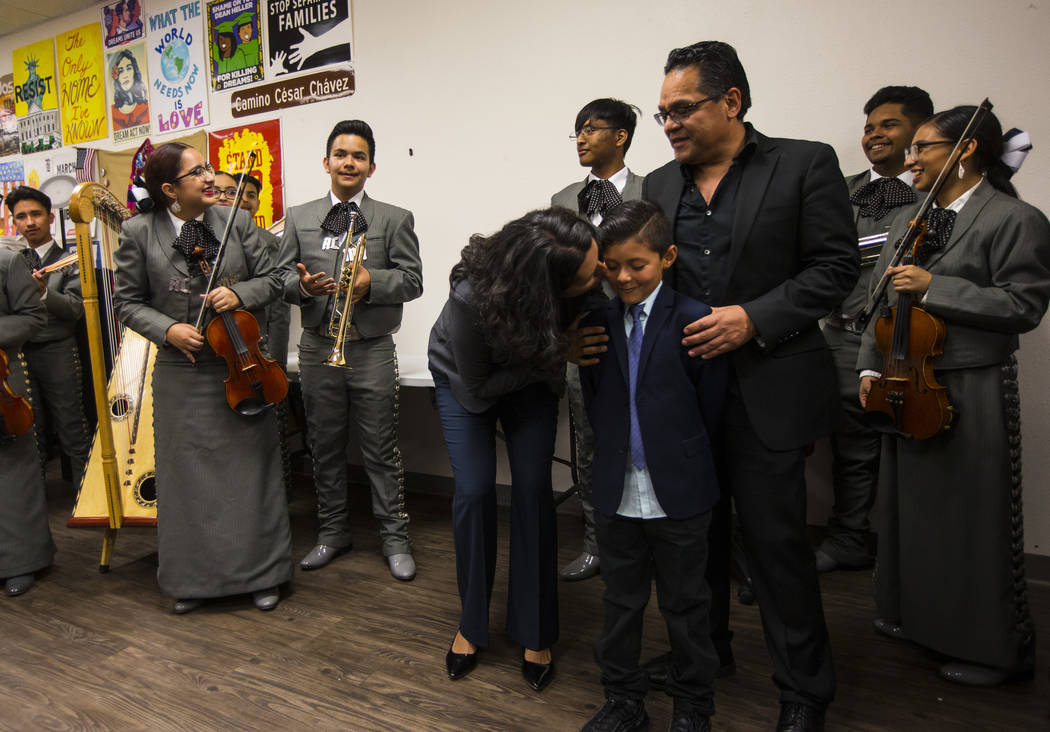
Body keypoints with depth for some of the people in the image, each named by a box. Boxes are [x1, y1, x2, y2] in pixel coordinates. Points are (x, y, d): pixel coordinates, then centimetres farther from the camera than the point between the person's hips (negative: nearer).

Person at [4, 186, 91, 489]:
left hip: (57, 353, -4)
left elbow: (76, 309, -10)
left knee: (71, 427, -2)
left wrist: (44, 292, -25)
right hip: (16, 353, 4)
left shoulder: (69, 261, 3)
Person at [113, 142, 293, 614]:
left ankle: (260, 574, 23)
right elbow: (127, 301, 4)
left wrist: (239, 293, -14)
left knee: (251, 470, 7)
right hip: (182, 373, 0)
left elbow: (272, 279, 5)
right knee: (187, 476, 9)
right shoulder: (139, 233, -1)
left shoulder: (237, 222, 1)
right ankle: (192, 578, 27)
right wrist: (167, 329, -12)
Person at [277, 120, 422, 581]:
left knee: (381, 448, 2)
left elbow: (412, 280, -1)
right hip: (317, 348, 3)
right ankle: (333, 530, 28)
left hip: (372, 350, -2)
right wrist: (302, 285, -13)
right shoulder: (299, 218, 11)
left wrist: (372, 281, -18)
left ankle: (394, 537, 15)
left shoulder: (395, 219, 5)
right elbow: (281, 277, 9)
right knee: (325, 445, 12)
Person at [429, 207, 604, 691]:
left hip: (531, 371, 3)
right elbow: (475, 393, -25)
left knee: (533, 488, -6)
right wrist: (552, 357, -31)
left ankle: (534, 631, 11)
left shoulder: (585, 280, -31)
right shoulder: (469, 298, -40)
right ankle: (472, 623, 16)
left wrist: (562, 347, -27)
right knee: (475, 491, -8)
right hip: (465, 380, -2)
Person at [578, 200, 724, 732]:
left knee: (685, 604, 14)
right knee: (621, 600, 18)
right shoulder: (596, 322, 2)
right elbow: (594, 400, 8)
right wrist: (613, 449, 1)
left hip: (678, 493, -3)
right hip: (616, 491, 4)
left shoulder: (694, 320, -10)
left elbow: (710, 405, -5)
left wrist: (683, 460, 1)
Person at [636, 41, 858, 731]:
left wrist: (754, 318, -19)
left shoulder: (805, 164, -4)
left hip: (766, 389, -5)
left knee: (776, 539, 3)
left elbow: (837, 265, -8)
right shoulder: (660, 184, 10)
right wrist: (607, 329, -10)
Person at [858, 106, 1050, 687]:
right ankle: (916, 616, 35)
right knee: (909, 504, 16)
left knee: (974, 519, 2)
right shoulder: (909, 221, 15)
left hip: (973, 392, -7)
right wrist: (871, 366, 8)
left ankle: (996, 648, 20)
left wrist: (933, 287, -19)